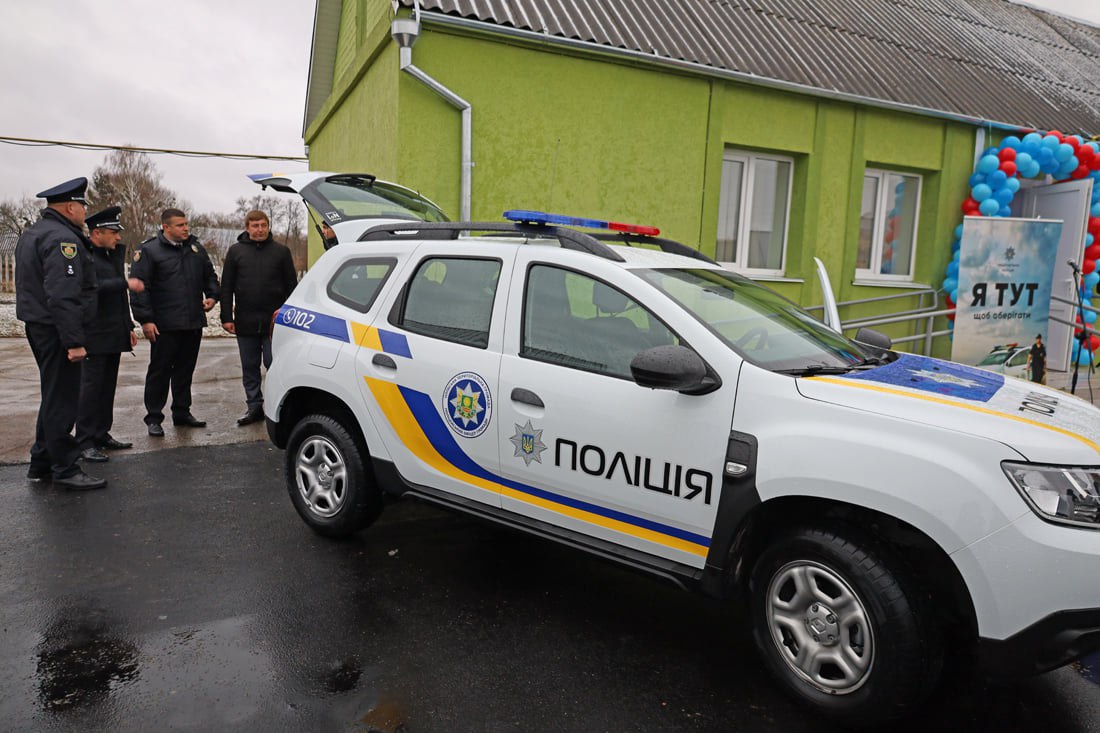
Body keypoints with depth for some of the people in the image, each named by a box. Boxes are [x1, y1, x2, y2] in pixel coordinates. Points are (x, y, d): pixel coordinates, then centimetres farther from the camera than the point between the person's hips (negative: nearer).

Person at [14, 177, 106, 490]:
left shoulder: (31, 234, 17)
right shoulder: (62, 239, -17)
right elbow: (63, 297, -25)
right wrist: (74, 342, -25)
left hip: (37, 324, 11)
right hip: (56, 330, -11)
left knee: (54, 396, 19)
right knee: (62, 399, -4)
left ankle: (41, 463, 27)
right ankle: (65, 470, 4)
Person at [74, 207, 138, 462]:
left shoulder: (114, 255, 16)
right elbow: (95, 286, -26)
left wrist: (129, 327, 20)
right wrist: (125, 283, -26)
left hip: (115, 335, 8)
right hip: (95, 336, -8)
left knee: (108, 386, 12)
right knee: (91, 387, -5)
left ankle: (102, 434, 20)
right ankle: (84, 442, 0)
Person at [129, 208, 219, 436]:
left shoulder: (196, 248, 13)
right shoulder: (148, 251, -5)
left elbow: (210, 276, 24)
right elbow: (139, 287, -8)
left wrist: (212, 296, 5)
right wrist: (145, 319, -14)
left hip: (194, 323, 6)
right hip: (164, 326, -5)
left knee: (186, 370, 13)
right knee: (160, 371, 1)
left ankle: (182, 413, 24)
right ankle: (154, 418, 9)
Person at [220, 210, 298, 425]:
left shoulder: (281, 251, 4)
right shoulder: (235, 251, 8)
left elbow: (292, 286, 5)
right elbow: (226, 287, 7)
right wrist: (227, 317, 0)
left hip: (274, 322, -2)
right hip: (245, 322, 2)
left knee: (274, 364, -1)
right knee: (249, 368, 10)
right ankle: (254, 407, 20)